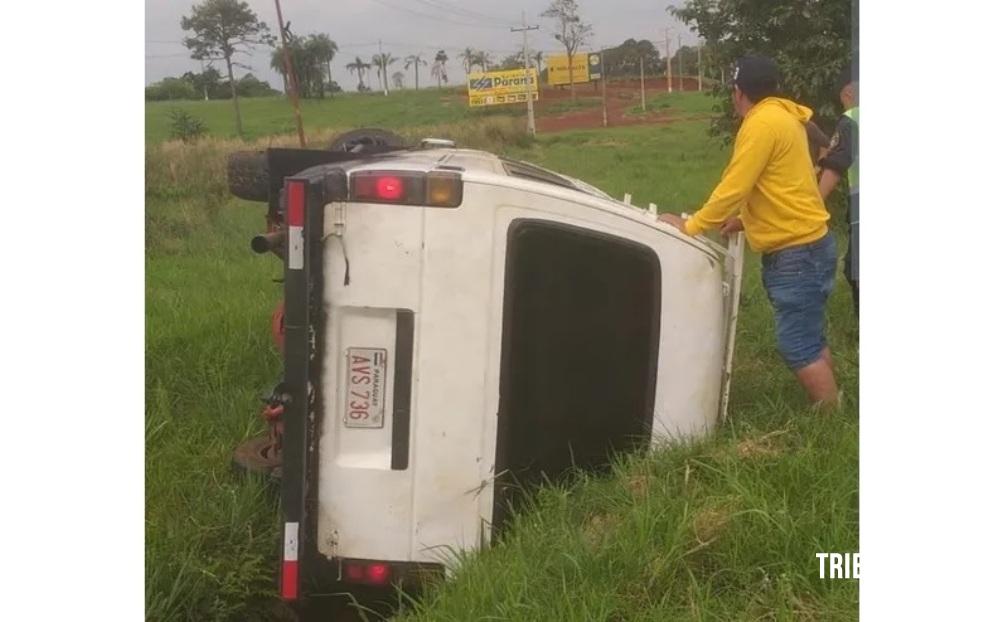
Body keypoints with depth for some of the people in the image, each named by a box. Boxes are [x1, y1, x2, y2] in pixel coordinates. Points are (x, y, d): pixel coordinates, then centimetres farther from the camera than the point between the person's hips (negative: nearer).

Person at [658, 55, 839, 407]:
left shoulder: (761, 123, -17)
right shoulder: (782, 117, 13)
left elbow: (733, 187, -18)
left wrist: (689, 226, -10)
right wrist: (746, 219, 17)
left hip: (796, 250, -10)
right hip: (802, 244, 10)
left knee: (798, 346, -7)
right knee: (810, 339, 15)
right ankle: (831, 409, 23)